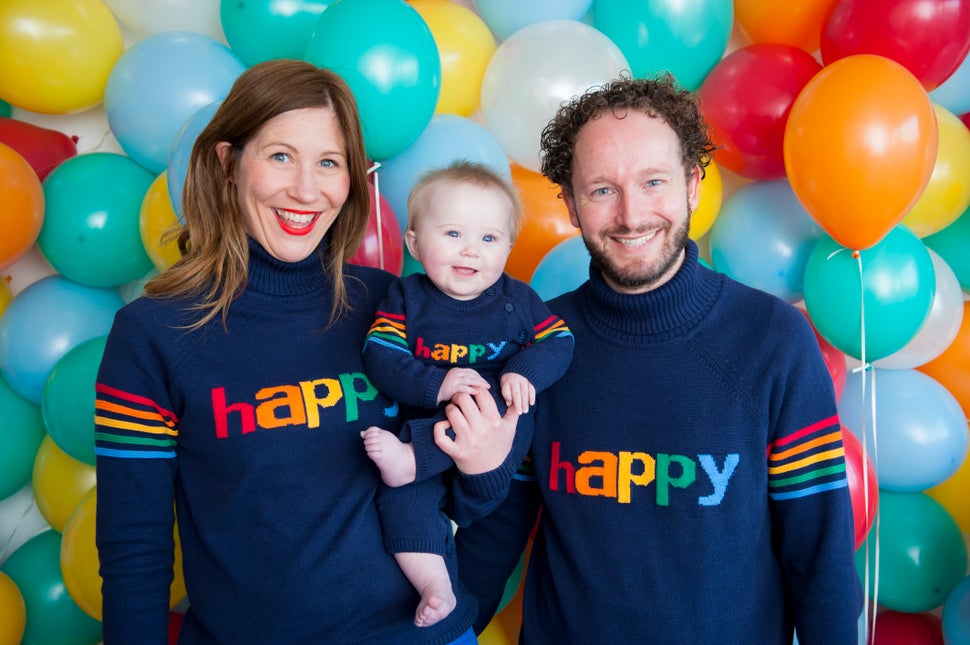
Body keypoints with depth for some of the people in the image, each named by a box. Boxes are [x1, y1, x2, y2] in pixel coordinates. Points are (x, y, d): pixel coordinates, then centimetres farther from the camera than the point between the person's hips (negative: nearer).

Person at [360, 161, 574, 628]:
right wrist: (435, 385, -25)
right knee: (400, 500, -23)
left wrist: (525, 373, -18)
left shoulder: (518, 300, 6)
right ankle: (433, 583, -14)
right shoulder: (405, 298, 1)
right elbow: (379, 357, -9)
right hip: (424, 420, 0)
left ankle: (409, 459, -36)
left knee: (504, 410, -34)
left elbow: (559, 341, 3)